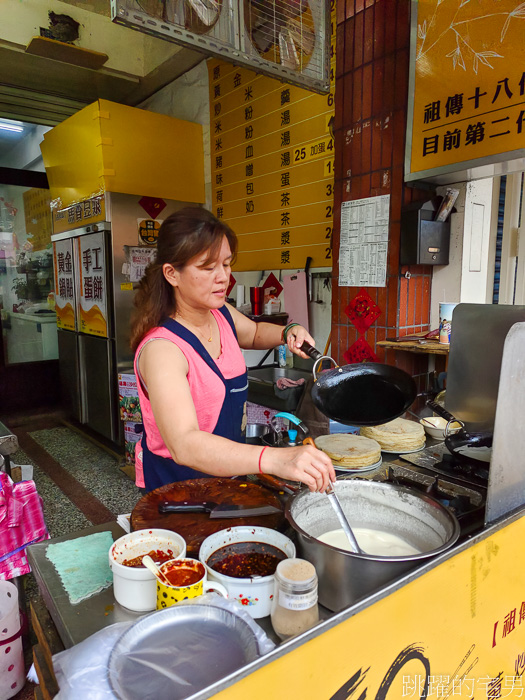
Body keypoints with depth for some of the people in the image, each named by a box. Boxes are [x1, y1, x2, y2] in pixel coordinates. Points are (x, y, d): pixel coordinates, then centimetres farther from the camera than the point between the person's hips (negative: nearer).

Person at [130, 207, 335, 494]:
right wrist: (275, 459, -57)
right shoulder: (160, 349, -31)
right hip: (178, 481, -8)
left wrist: (288, 332, -6)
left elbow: (253, 333, 16)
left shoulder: (221, 314, -7)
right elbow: (183, 444, -44)